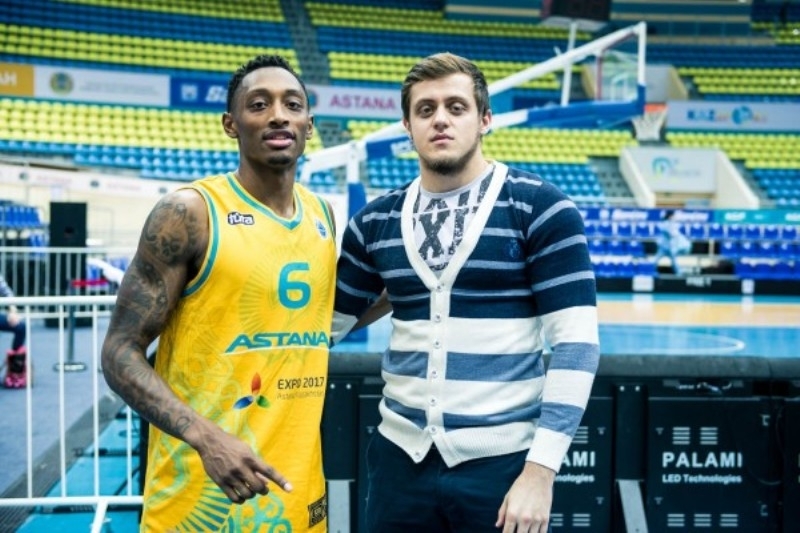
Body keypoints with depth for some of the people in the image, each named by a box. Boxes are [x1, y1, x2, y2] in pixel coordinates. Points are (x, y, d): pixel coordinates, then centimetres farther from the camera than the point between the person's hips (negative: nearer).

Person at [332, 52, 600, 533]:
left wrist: (541, 470, -14)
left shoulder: (540, 209, -5)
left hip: (503, 462, -3)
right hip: (401, 460, 4)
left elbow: (576, 343, -9)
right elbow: (322, 326, 15)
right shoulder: (375, 222, 6)